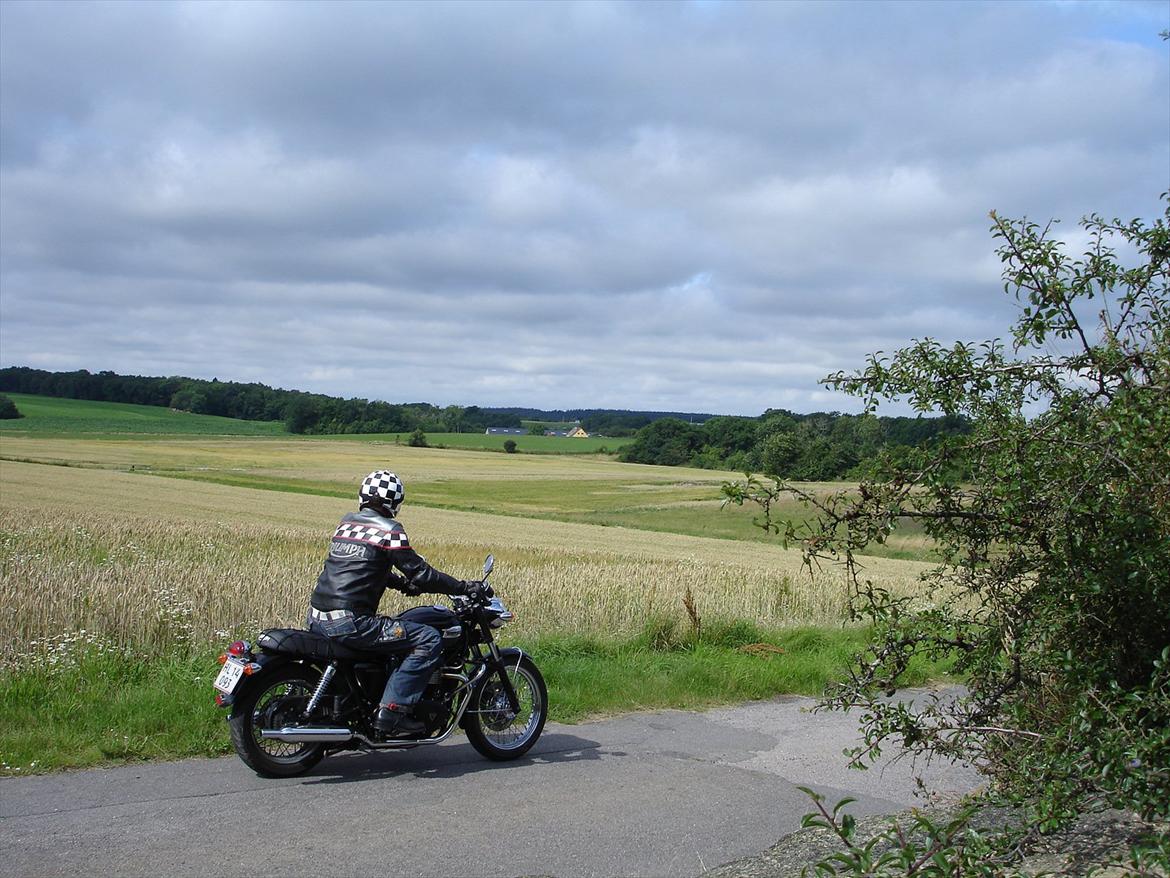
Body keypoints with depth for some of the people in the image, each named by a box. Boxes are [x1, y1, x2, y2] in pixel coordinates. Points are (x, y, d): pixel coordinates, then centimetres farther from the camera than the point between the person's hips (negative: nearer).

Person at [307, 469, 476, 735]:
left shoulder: (346, 522, 17)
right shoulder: (388, 529, -7)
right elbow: (419, 572, -7)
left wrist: (402, 583, 32)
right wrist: (463, 588, 3)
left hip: (317, 619, 9)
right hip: (350, 622, -9)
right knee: (430, 640, -7)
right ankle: (391, 711, -12)